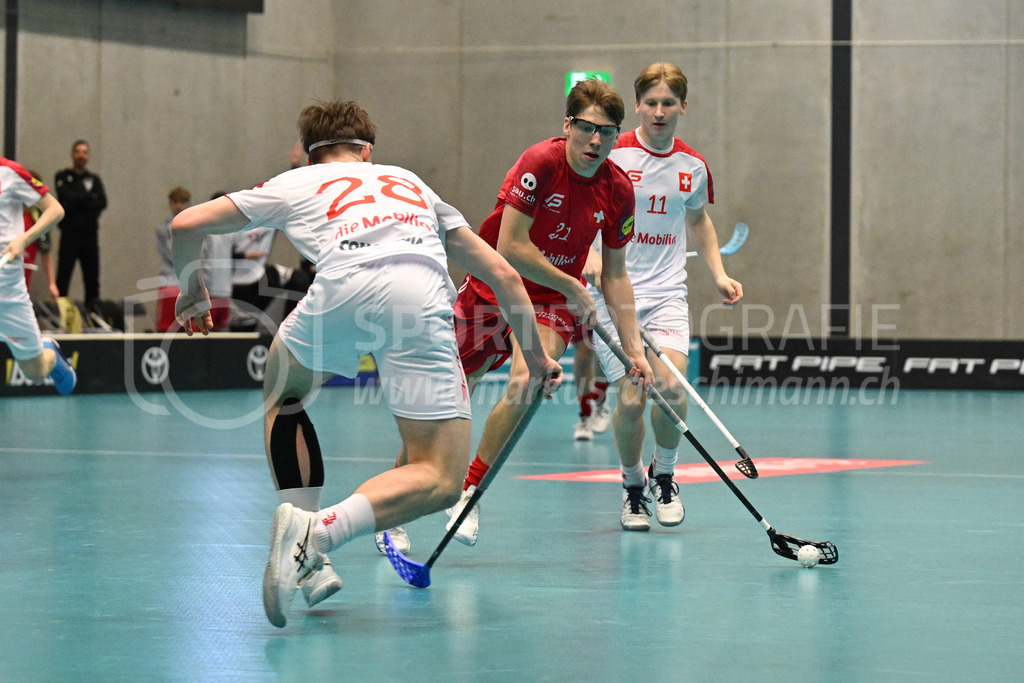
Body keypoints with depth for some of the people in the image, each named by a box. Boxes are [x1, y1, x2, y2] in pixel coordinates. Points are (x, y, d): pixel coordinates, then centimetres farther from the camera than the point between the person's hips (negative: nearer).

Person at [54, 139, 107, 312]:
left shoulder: (94, 179, 15)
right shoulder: (62, 177, 7)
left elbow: (102, 202, 0)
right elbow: (67, 197, -11)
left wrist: (77, 203, -7)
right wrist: (90, 197, -1)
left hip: (90, 235, 3)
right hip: (69, 235, -3)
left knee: (92, 277, 2)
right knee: (63, 277, -8)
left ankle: (92, 309, 6)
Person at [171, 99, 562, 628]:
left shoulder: (297, 183, 32)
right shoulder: (412, 184, 39)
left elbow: (186, 225, 33)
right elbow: (502, 274, 37)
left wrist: (192, 288, 52)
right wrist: (536, 357, 47)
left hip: (343, 287, 0)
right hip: (423, 303, 0)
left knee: (283, 394, 30)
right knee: (441, 479, 4)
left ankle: (305, 564, 18)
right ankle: (319, 531, -19)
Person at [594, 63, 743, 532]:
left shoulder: (693, 167, 8)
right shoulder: (612, 155, -6)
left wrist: (718, 274, 16)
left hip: (667, 293, 2)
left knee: (670, 385, -19)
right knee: (631, 397, -10)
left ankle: (664, 473, 8)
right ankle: (632, 484, 17)